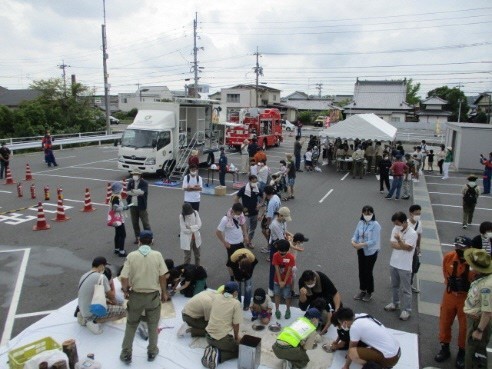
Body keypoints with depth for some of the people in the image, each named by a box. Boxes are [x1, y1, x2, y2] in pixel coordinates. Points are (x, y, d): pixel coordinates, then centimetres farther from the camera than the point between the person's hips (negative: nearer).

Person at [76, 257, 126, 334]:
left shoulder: (84, 275, 5)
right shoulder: (101, 277, -20)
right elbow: (112, 296, -10)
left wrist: (108, 300, 18)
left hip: (83, 310, 9)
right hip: (92, 312, -9)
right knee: (123, 311, -6)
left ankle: (85, 317, 14)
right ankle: (94, 321, -7)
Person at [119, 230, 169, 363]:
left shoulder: (131, 255, -10)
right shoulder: (157, 255, -10)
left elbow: (124, 278, -12)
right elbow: (162, 276, -8)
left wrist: (125, 291, 7)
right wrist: (164, 293, 7)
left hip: (136, 295, 0)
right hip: (153, 295, 0)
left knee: (131, 324, 19)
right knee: (153, 324, 19)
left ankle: (126, 354, 28)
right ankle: (152, 352, 32)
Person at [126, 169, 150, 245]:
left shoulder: (144, 183, -8)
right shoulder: (130, 182, 5)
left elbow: (142, 192, -22)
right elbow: (127, 192, -7)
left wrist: (133, 191, -13)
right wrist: (137, 192, -17)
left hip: (141, 206, -4)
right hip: (133, 205, 4)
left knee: (145, 222, 2)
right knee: (135, 223, 13)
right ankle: (137, 237, 26)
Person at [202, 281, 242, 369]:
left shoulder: (216, 298, 4)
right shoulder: (236, 303, -12)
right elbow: (236, 324, -8)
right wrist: (236, 337, 11)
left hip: (209, 336, 6)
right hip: (222, 338, -6)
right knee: (241, 349, 15)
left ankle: (211, 350, 4)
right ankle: (219, 356, -5)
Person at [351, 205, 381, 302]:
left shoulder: (375, 225, -17)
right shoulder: (360, 223, -1)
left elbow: (374, 241, -22)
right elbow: (356, 235, 1)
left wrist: (361, 245, -29)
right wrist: (353, 242, -21)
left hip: (371, 252, -5)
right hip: (361, 251, 5)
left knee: (368, 272, 5)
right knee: (361, 271, 14)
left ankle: (369, 292, 25)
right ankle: (362, 290, 33)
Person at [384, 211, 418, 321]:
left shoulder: (412, 233, -18)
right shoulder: (395, 229, 0)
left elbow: (408, 248, -22)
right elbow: (392, 245, -6)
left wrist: (399, 240, -34)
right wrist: (404, 245, -19)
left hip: (405, 266, -6)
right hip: (393, 263, 6)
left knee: (406, 289, 4)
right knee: (394, 286, 22)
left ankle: (406, 310, 15)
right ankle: (395, 303, 39)